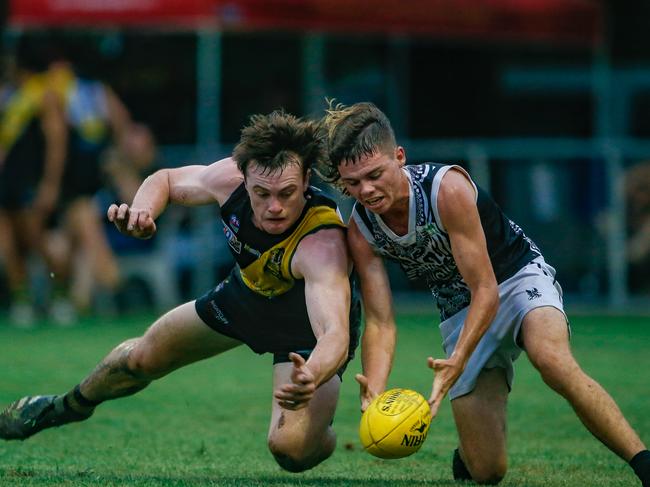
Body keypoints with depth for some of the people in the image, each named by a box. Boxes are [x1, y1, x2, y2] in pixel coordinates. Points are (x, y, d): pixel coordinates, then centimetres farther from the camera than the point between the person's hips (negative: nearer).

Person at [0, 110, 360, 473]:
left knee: (290, 448, -27)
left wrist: (312, 377, -79)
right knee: (141, 358, 20)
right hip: (248, 291, 6)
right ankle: (71, 405, 54)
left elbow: (335, 334, -57)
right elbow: (167, 180, -4)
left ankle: (323, 437, 12)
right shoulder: (231, 178, -27)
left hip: (313, 324, -5)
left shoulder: (324, 244, -44)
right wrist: (142, 211, -27)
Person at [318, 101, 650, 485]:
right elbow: (380, 323, -14)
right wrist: (373, 394, -33)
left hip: (520, 278, -4)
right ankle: (466, 454, 35)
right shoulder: (360, 230, -14)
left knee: (552, 359, -41)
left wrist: (456, 364, -41)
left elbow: (486, 291, -27)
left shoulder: (446, 188, -28)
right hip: (459, 308, 4)